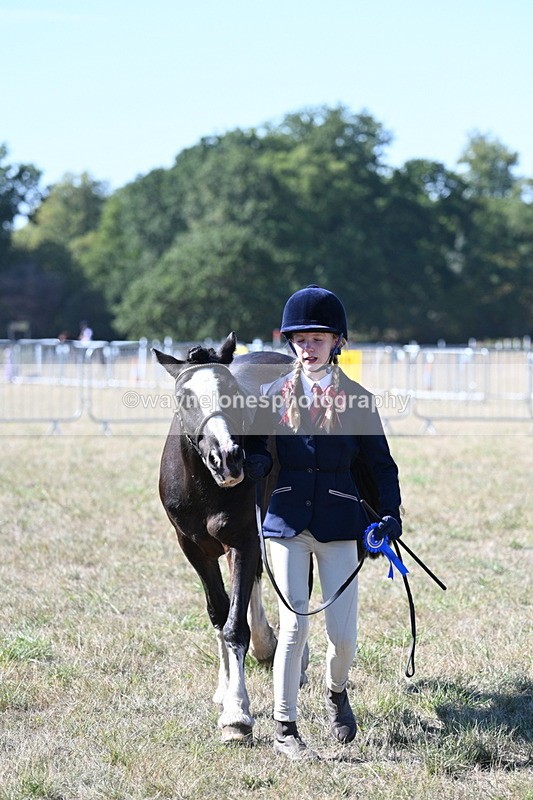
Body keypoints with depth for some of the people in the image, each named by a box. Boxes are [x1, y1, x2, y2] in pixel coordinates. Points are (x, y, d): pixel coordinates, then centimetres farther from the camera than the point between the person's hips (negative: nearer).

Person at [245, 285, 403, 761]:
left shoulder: (357, 400, 4)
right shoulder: (274, 396, 5)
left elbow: (380, 464, 6)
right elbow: (256, 450, 8)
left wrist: (390, 514, -8)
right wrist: (253, 464, -17)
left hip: (339, 522, 0)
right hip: (287, 521, 0)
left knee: (343, 633, -2)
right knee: (294, 625, -5)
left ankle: (336, 691, 32)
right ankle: (285, 730, 6)